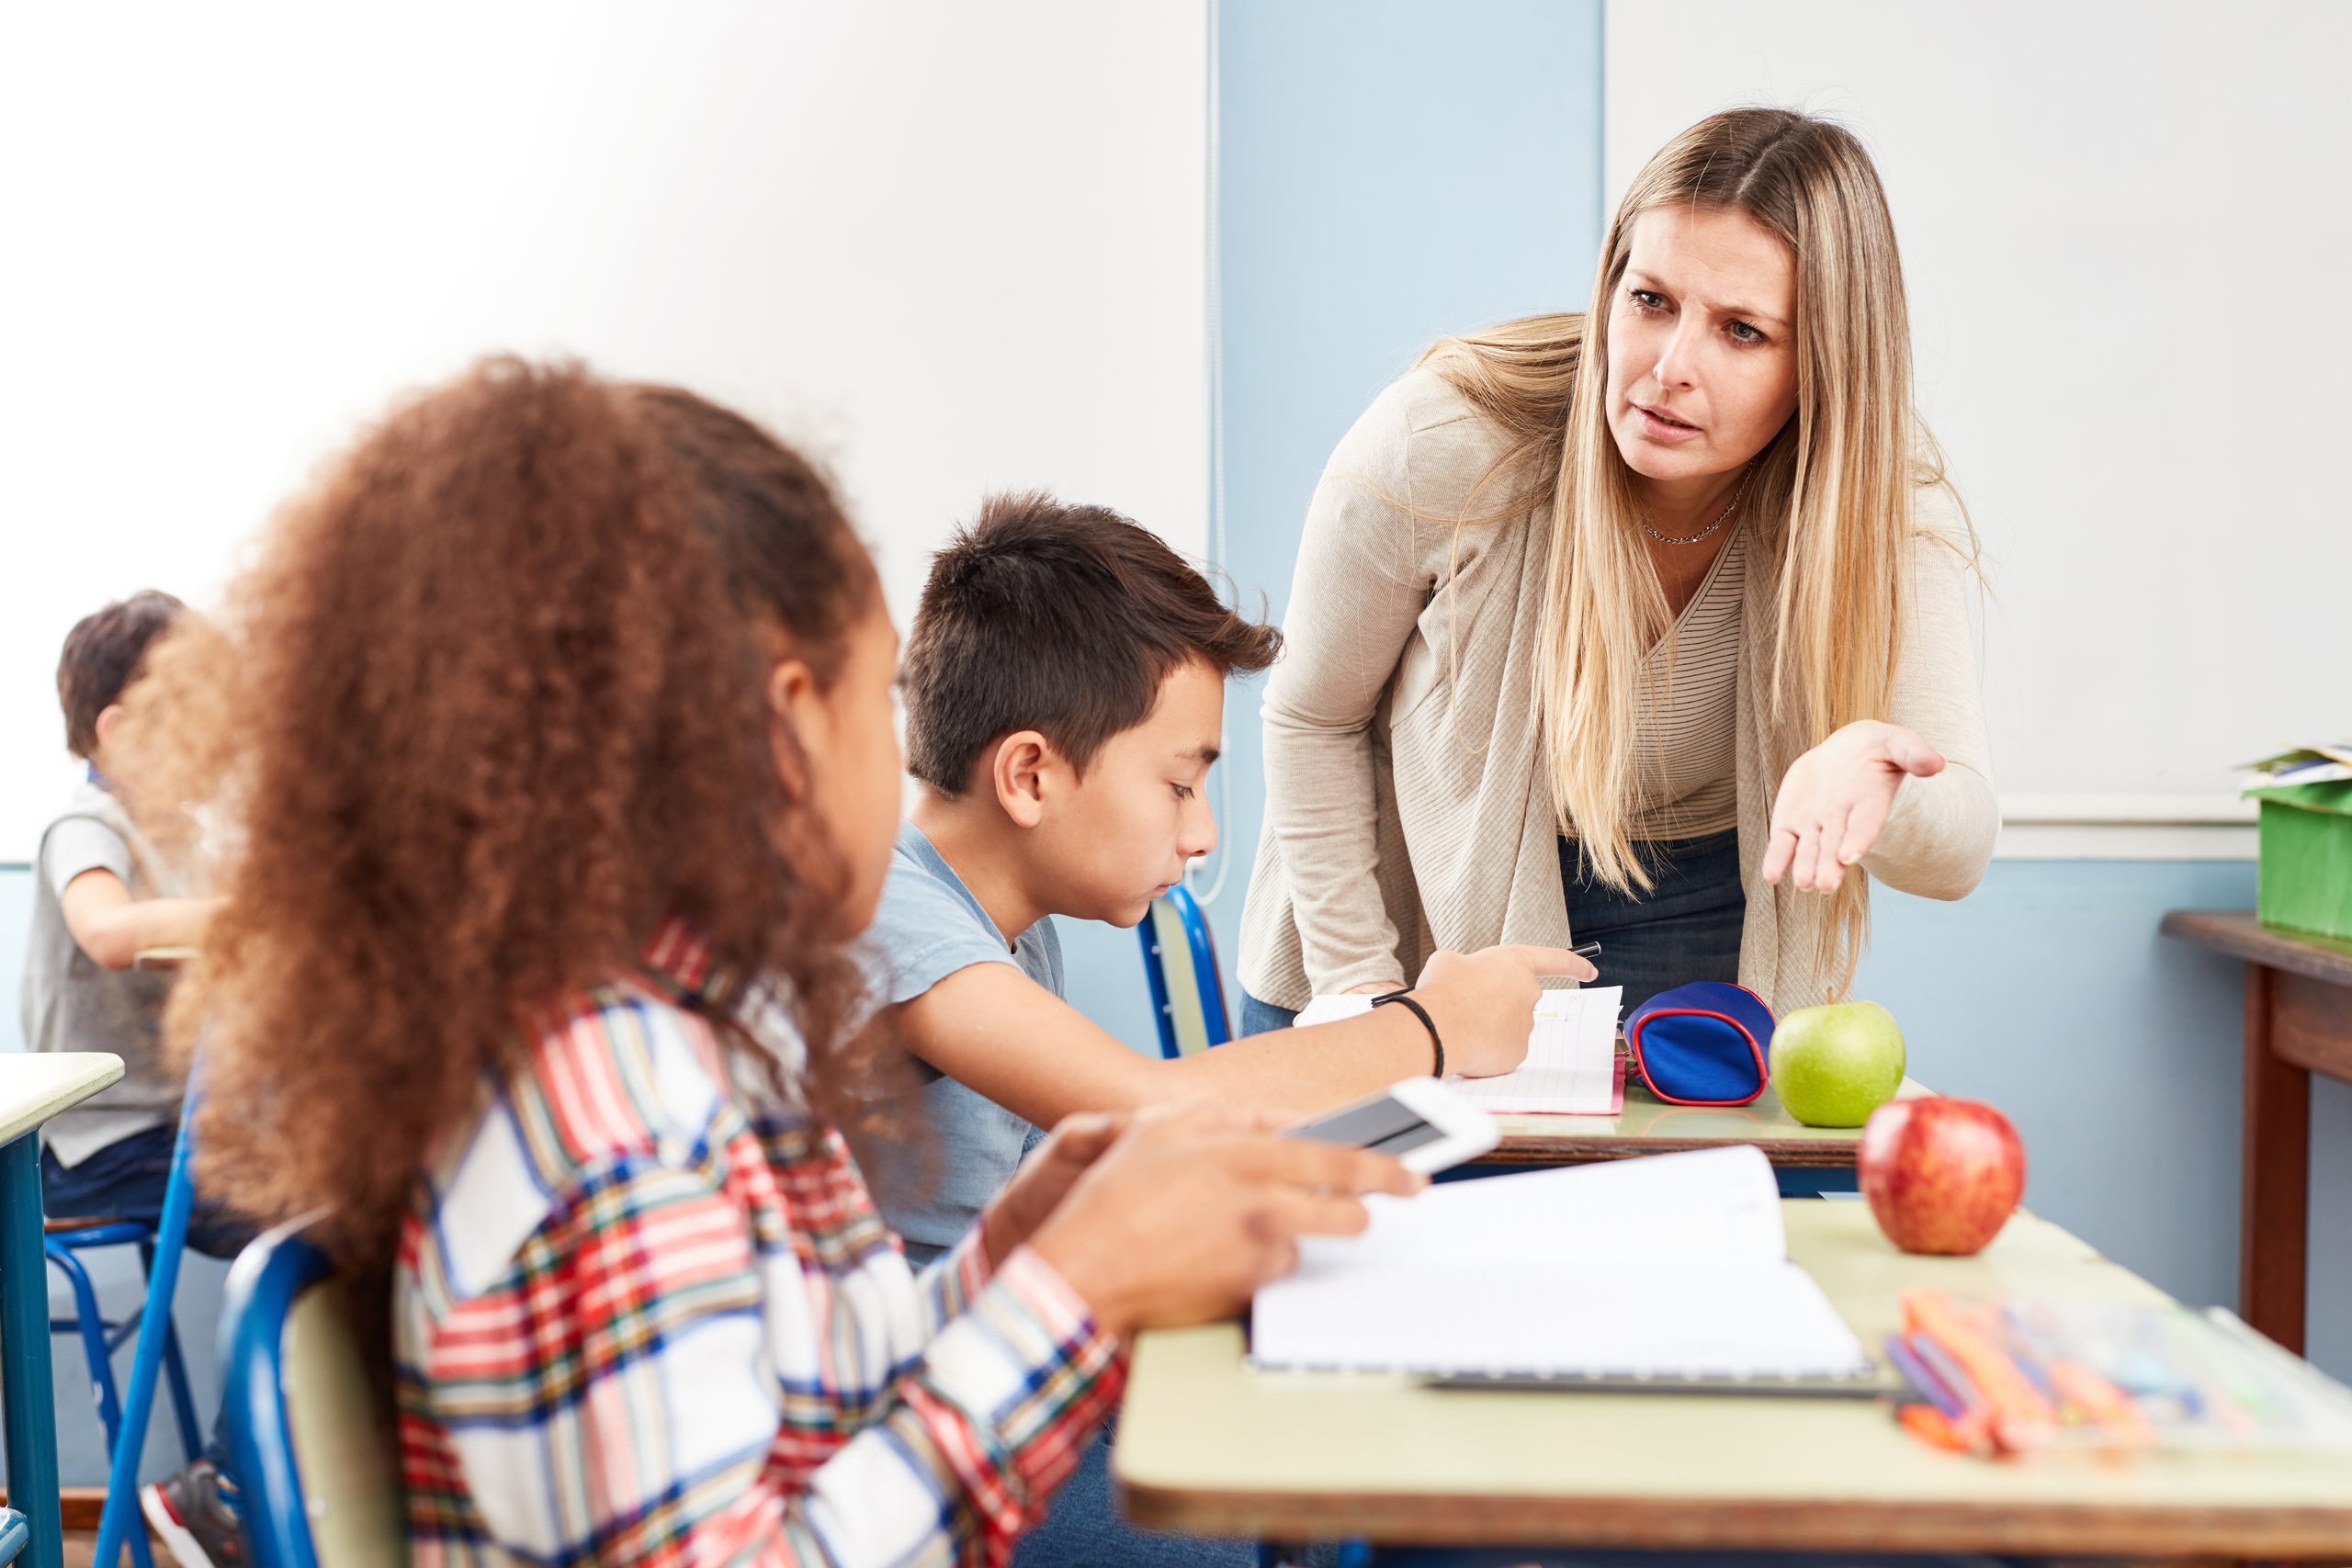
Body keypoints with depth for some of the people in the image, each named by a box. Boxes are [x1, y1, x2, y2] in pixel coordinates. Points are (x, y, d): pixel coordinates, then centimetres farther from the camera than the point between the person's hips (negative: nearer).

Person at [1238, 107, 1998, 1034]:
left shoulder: (1888, 513, -21)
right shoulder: (1440, 445, -26)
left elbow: (1957, 852, -25)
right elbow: (1312, 719, -10)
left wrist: (1869, 778, -49)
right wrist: (1359, 985, -11)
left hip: (1700, 930, 1)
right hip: (1418, 907, -1)